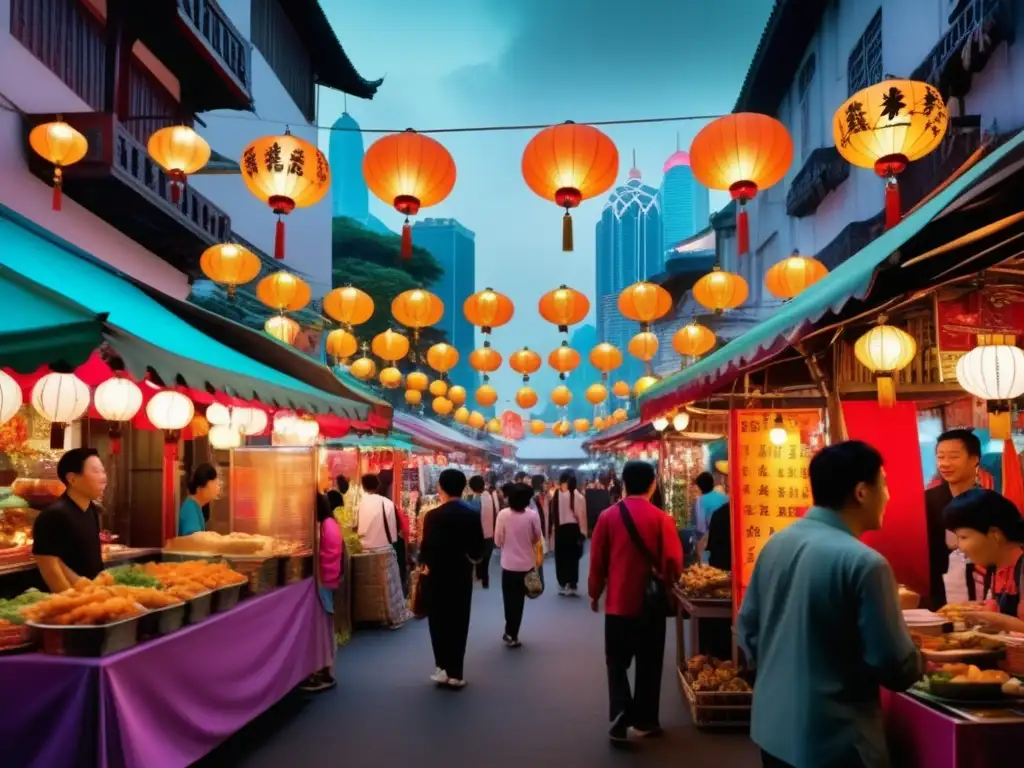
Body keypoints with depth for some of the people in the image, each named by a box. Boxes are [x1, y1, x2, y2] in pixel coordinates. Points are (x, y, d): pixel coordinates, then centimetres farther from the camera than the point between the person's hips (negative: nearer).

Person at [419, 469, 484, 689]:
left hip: (438, 575, -3)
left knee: (439, 621, 10)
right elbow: (479, 548, -1)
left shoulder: (434, 515, -15)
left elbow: (427, 547, -14)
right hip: (463, 575, 3)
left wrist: (425, 565, 4)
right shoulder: (473, 515, -3)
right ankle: (455, 672, 13)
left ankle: (444, 667, 11)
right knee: (459, 622, 10)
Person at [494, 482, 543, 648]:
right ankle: (512, 634, 23)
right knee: (518, 599, 17)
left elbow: (498, 541, -8)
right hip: (526, 563, 1)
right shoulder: (533, 515, -15)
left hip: (509, 563, -1)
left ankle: (510, 633, 20)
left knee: (509, 599, 16)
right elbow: (537, 538, -1)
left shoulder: (503, 514, -16)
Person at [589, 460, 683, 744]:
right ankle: (644, 720, 22)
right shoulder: (661, 518, -11)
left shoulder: (608, 516, -6)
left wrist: (594, 593, 14)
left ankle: (621, 715, -4)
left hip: (618, 602, 1)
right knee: (648, 664, 14)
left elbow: (597, 560, 0)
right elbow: (673, 561, -9)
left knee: (617, 662, 13)